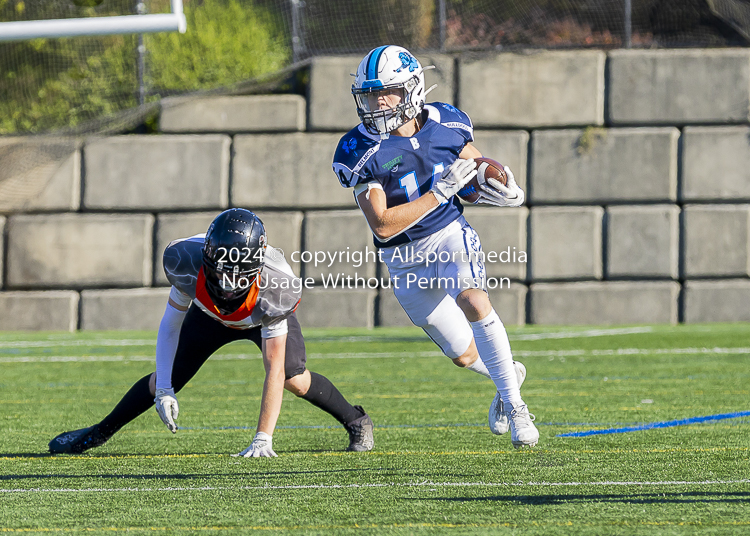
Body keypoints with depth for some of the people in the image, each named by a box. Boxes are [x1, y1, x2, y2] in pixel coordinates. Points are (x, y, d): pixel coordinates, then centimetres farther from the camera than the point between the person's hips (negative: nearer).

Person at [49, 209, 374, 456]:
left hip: (263, 318, -2)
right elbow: (171, 324, -21)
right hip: (210, 312, 2)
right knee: (165, 380, -3)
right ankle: (100, 433, 19)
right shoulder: (187, 264, -40)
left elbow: (274, 370, -42)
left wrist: (263, 440, -46)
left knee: (294, 379, -21)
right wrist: (164, 389, -25)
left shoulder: (273, 291, -45)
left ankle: (356, 421, 7)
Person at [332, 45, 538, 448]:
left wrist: (500, 186, -10)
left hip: (450, 233, 0)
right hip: (405, 259, 0)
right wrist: (440, 192, -29)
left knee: (473, 301, -30)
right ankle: (507, 374, 42)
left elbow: (475, 162, 13)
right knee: (464, 355, 7)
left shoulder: (445, 124, -8)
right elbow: (382, 226, -24)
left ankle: (513, 403, -17)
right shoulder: (361, 151, -18)